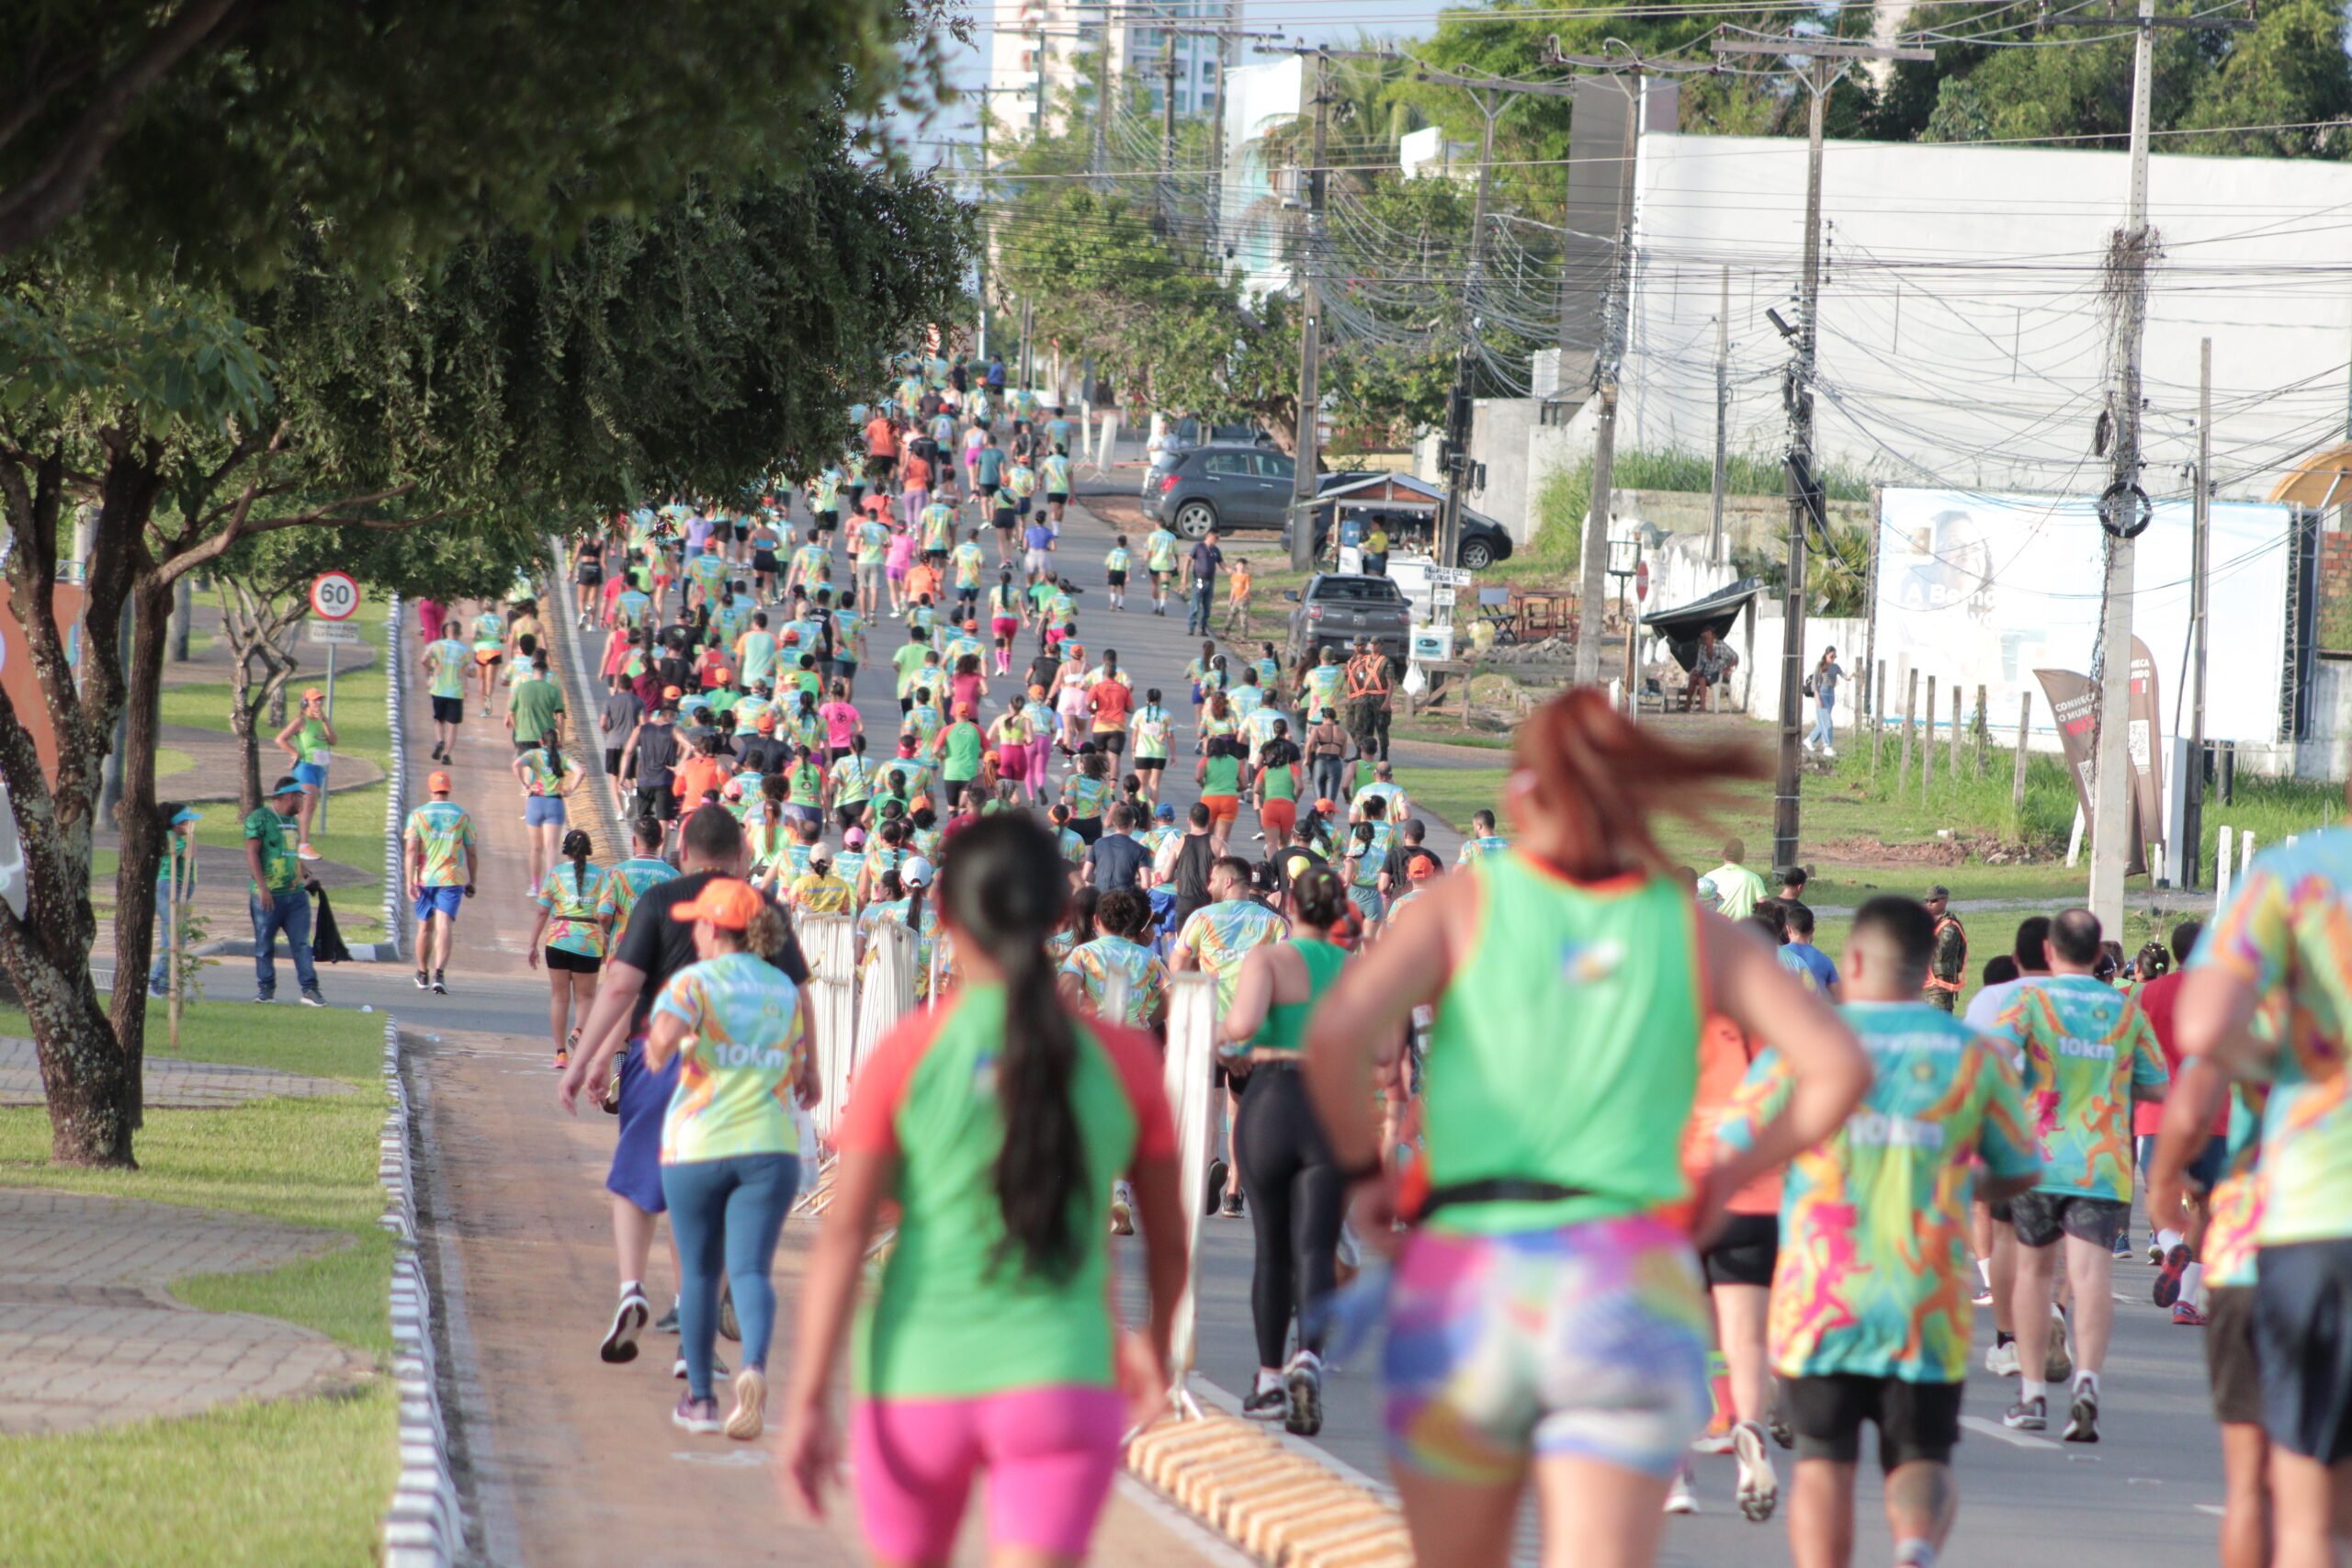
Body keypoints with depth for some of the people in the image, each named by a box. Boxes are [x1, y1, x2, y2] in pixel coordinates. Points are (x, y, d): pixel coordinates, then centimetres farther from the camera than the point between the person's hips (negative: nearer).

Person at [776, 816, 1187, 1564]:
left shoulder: (907, 1054, -3)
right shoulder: (1123, 1061, 2)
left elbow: (844, 1235, -8)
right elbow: (1167, 1240, 13)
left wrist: (808, 1400, -8)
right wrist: (1154, 1346, 32)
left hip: (916, 1383, 1)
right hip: (1058, 1383, 0)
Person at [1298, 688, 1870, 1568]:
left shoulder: (1464, 902, 5)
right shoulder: (1695, 933, 9)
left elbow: (1335, 1033, -11)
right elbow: (1839, 1066, -1)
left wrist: (1363, 1170, 4)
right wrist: (1734, 1176, 12)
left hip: (1466, 1283, 0)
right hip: (1631, 1285, 0)